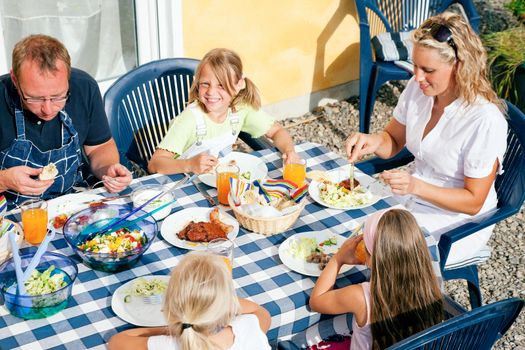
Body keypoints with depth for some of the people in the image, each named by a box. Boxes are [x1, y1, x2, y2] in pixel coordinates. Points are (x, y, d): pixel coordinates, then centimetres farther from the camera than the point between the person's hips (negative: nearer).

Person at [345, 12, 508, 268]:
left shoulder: (485, 121, -26)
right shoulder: (417, 88, -7)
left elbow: (473, 202, -19)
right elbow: (393, 141, 9)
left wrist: (416, 187, -32)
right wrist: (372, 141, -15)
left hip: (456, 222, -6)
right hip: (412, 197, 6)